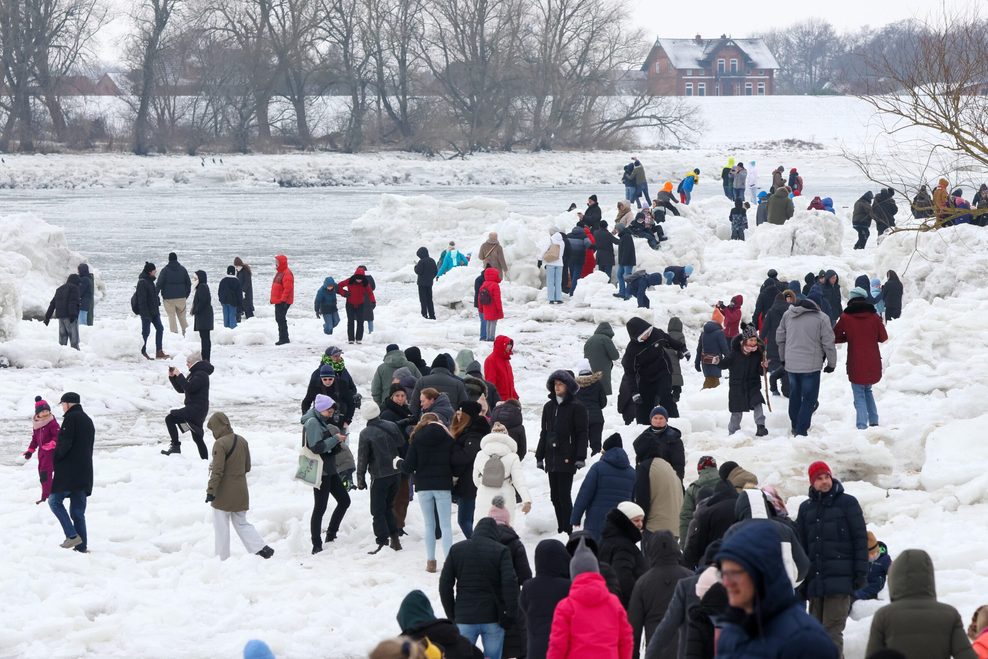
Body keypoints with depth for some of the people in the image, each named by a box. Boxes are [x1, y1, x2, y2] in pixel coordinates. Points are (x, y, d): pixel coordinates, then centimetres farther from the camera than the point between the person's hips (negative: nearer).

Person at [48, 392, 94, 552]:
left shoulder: (71, 418, -9)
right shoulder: (87, 420, 18)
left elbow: (64, 443, -18)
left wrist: (54, 460, -4)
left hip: (68, 471, -8)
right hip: (85, 472, 8)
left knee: (54, 500, 1)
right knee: (78, 510, 10)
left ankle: (72, 535, -11)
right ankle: (81, 546, 5)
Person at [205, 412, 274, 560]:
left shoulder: (220, 444, -18)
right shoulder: (242, 441, 5)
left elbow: (217, 471, -21)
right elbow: (247, 467, 12)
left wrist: (211, 490, -17)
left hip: (224, 493, -7)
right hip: (241, 492, 7)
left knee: (221, 527, 5)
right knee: (241, 523, 17)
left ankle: (222, 558, 9)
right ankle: (262, 548, 3)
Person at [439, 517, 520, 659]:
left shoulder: (456, 549, 6)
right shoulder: (501, 551, -4)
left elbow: (445, 584, 5)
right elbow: (510, 583, -15)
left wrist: (451, 615, 11)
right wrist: (510, 614, -8)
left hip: (464, 618, 2)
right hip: (493, 619, -2)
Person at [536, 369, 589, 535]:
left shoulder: (576, 408, -4)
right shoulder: (549, 407, 14)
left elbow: (582, 434, -6)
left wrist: (580, 457, -13)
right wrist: (539, 456, 15)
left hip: (567, 459, -6)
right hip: (552, 458, 6)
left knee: (564, 495, -9)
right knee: (555, 496, 8)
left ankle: (567, 529, -6)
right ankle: (561, 528, 13)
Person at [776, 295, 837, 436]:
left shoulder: (787, 314, 3)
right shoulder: (821, 318, -12)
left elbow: (780, 338, 11)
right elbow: (828, 343, -10)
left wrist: (783, 358, 24)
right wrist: (831, 364, 4)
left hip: (791, 364, 5)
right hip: (811, 365, -5)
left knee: (794, 395, 21)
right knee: (809, 398, 3)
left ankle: (795, 426, 33)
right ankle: (801, 431, -2)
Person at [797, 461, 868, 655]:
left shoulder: (847, 503, 2)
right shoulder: (806, 508, 14)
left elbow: (860, 538, 0)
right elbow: (800, 544, 17)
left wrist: (861, 572, -6)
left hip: (839, 580, -5)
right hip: (815, 580, 5)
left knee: (832, 631, -11)